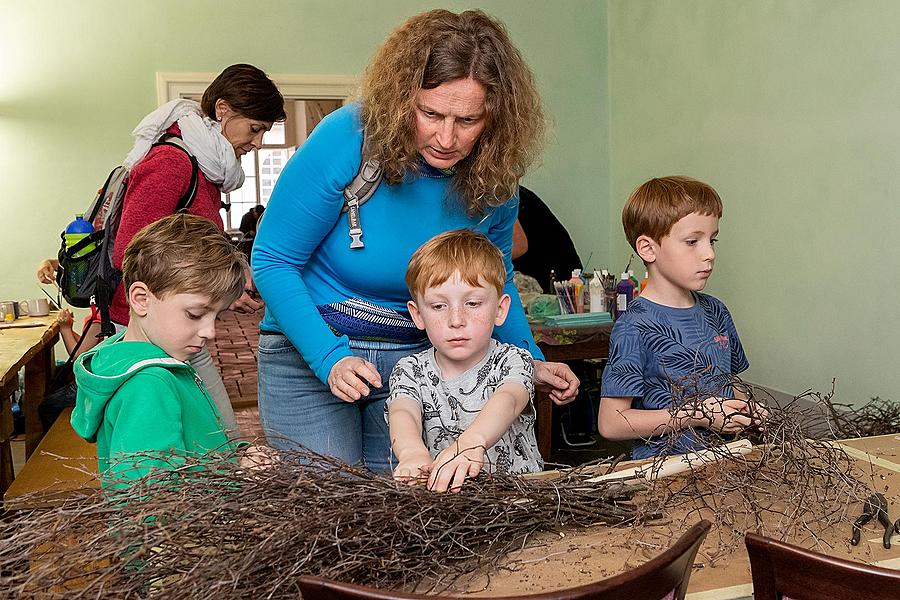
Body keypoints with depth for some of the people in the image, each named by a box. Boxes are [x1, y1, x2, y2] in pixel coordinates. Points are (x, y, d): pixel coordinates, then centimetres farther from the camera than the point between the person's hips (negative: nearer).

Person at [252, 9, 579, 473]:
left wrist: (531, 361, -4)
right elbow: (272, 261, -15)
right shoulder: (346, 139, -20)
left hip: (418, 358, 3)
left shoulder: (494, 179, -8)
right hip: (309, 349, -3)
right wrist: (330, 358, -27)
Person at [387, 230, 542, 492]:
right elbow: (402, 412, -17)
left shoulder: (513, 361, -2)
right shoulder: (410, 372, 3)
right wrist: (412, 451, -41)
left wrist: (471, 442, -44)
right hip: (434, 492, 0)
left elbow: (507, 401, -23)